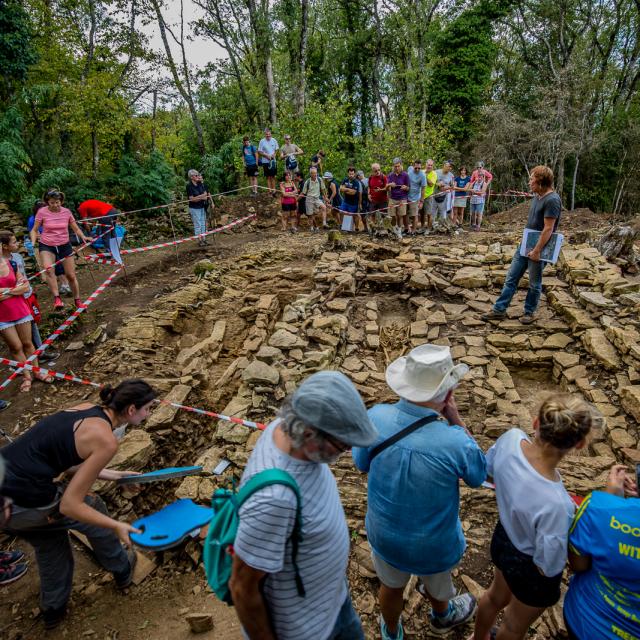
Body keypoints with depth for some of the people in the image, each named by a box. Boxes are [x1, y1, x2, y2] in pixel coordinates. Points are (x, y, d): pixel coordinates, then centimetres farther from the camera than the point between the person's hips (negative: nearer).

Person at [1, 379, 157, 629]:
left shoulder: (87, 408, 7)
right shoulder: (106, 441, -17)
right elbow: (70, 505, -15)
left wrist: (114, 475, 23)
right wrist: (117, 526, -3)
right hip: (25, 504, -7)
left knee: (50, 543, 31)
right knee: (93, 509, 20)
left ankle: (53, 609, 52)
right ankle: (122, 572, 44)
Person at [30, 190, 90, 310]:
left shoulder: (66, 212, -4)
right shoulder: (42, 212, -8)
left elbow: (76, 229, 4)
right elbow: (34, 230, -2)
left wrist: (83, 237, -17)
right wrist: (33, 242, -20)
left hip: (65, 245, 2)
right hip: (46, 246, -2)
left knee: (71, 276, 7)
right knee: (48, 269, -31)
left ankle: (77, 301, 24)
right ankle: (56, 298, -28)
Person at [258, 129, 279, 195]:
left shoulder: (274, 140, 1)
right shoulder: (262, 141, -7)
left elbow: (276, 149, 11)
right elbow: (259, 152, -5)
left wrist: (274, 154, -8)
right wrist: (267, 156, -16)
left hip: (273, 161, 3)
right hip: (265, 161, -3)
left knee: (273, 176, 9)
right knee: (268, 177, 3)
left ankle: (274, 190, 16)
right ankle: (270, 191, 7)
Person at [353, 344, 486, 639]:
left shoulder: (376, 417, -29)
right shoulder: (455, 442, -37)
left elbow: (361, 463, -7)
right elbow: (478, 476, -12)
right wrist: (456, 420, -17)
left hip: (384, 535, 2)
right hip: (433, 544, -1)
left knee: (391, 585, 33)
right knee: (436, 583, 34)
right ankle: (442, 616, 68)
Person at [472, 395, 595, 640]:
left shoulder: (511, 438, -29)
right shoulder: (555, 504, -45)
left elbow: (485, 470, -6)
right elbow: (548, 567, -26)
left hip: (503, 537, 6)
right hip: (529, 570, -6)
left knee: (496, 596, 38)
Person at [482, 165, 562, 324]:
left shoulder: (552, 200, -19)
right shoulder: (537, 197, 9)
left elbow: (548, 229, -21)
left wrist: (537, 251, -21)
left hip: (538, 248, -8)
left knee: (534, 283, 7)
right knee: (511, 278, 9)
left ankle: (529, 312, 22)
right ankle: (499, 310, 14)